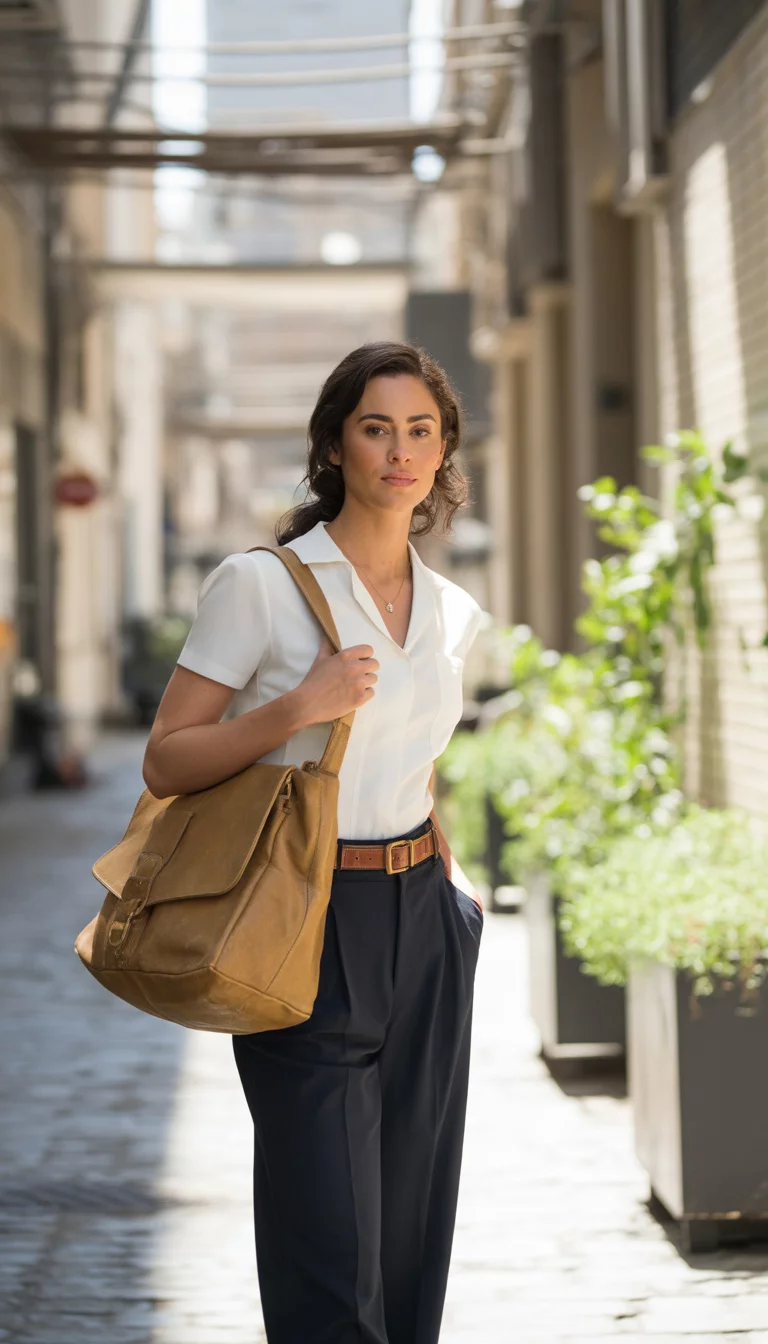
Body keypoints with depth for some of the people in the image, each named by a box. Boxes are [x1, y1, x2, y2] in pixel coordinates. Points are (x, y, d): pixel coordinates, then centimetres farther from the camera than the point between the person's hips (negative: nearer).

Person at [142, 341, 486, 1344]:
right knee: (329, 1241, -7)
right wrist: (298, 708, -18)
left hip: (422, 927, 6)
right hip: (307, 929, -5)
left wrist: (447, 872, 12)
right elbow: (166, 763, -7)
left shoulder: (451, 612, 11)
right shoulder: (259, 585, -6)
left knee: (413, 1224, 8)